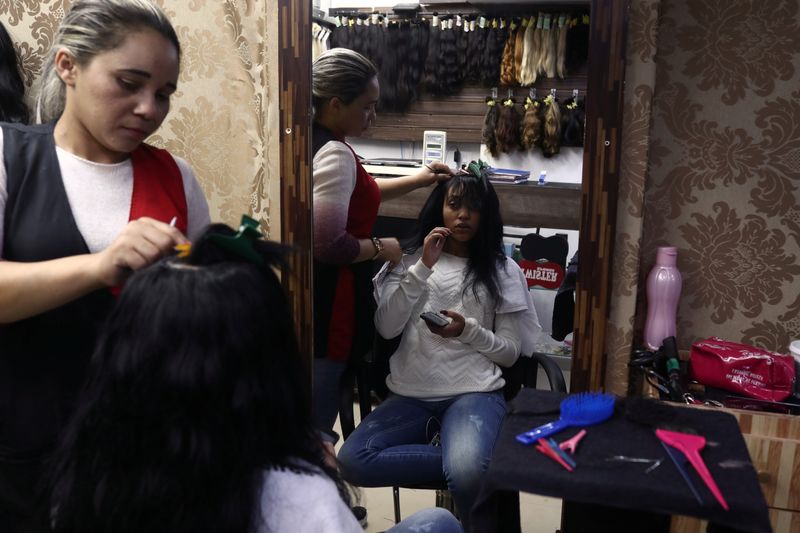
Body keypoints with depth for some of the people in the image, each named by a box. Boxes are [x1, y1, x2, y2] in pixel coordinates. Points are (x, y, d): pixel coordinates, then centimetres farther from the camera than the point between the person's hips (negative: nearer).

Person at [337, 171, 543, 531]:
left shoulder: (503, 271, 8)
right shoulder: (409, 260, 10)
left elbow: (510, 353, 6)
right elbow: (386, 328, -4)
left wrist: (468, 330, -13)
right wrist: (423, 268, -11)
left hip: (475, 393, -3)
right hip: (411, 394, 3)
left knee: (467, 472, -35)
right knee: (353, 460, -24)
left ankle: (463, 457, -1)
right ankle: (461, 455, -11)